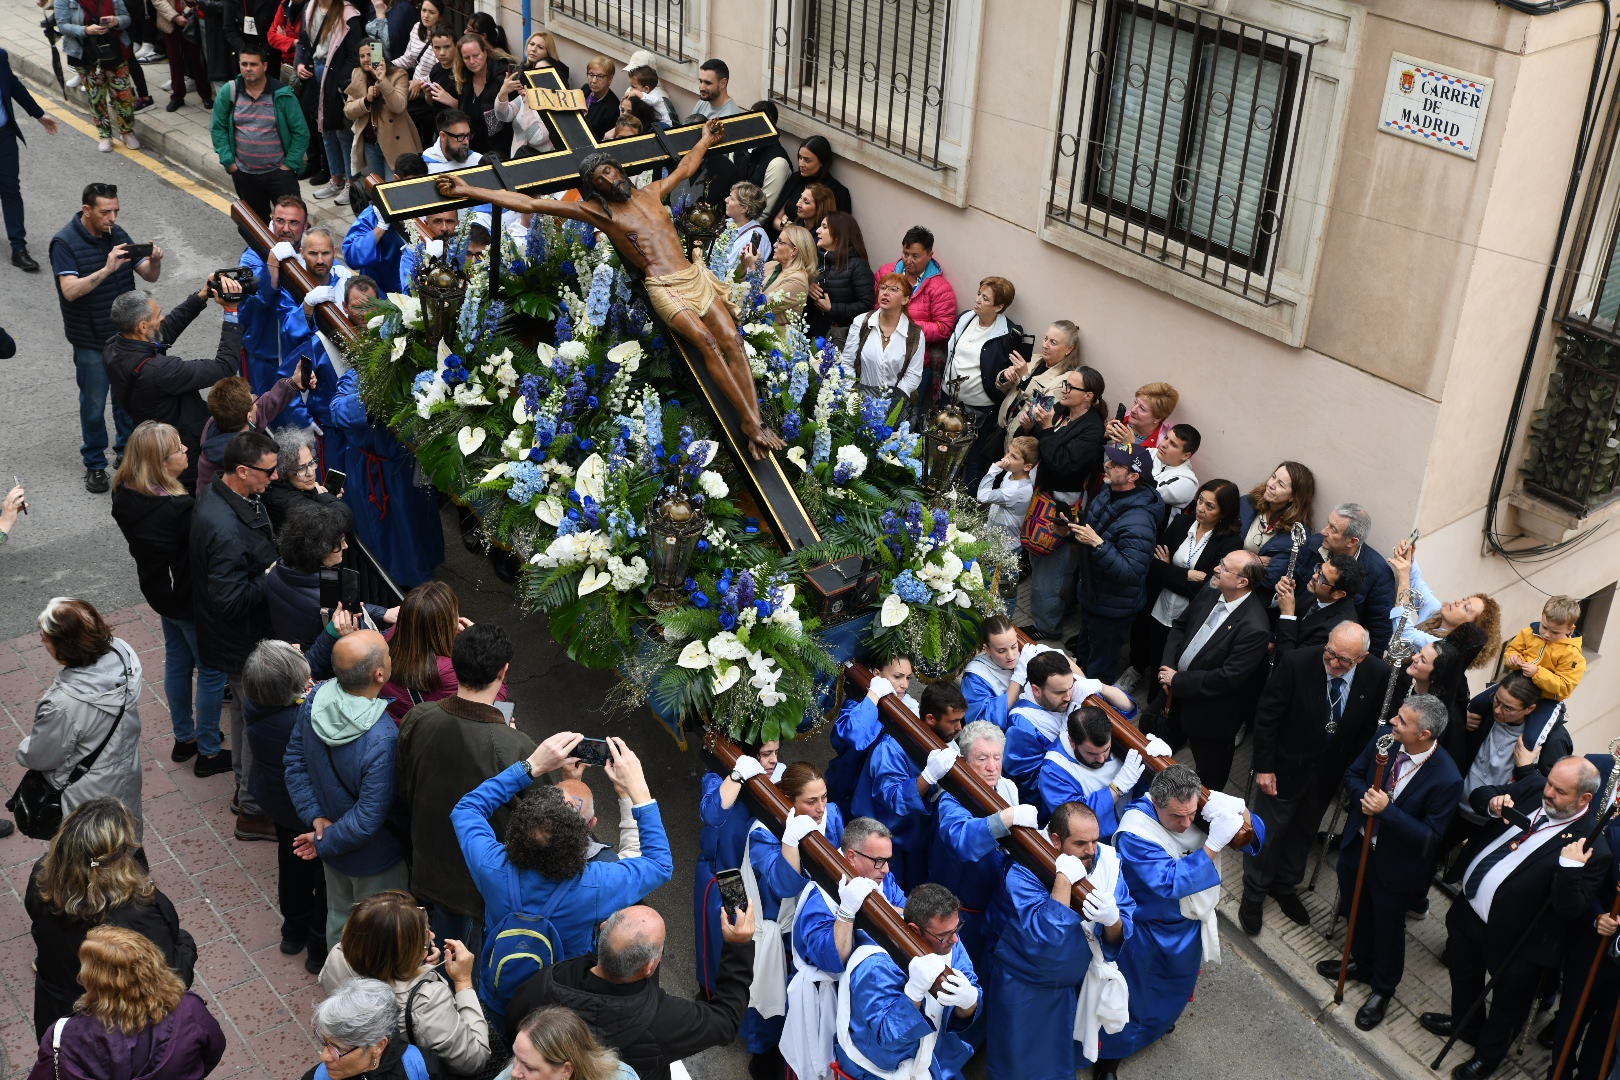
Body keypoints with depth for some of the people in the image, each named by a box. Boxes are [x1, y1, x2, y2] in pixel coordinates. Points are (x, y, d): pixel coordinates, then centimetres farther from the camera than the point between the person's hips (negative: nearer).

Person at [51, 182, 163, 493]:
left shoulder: (117, 234, 1)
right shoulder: (65, 243, -16)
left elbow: (149, 276, 3)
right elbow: (70, 290, -27)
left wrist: (154, 261, -20)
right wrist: (107, 270, -37)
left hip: (126, 334, 5)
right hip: (91, 341, -5)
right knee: (94, 405, 6)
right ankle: (95, 464, 21)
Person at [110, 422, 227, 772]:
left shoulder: (126, 495, -11)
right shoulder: (180, 509, -35)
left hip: (161, 592, 8)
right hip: (190, 599, -8)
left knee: (177, 662, 25)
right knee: (211, 671, 11)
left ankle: (184, 738, 43)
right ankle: (208, 752, 24)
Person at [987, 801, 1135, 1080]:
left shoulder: (1107, 861, -15)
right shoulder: (1023, 871, -28)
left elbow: (1121, 936, -13)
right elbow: (1045, 937, -38)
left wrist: (1113, 920, -36)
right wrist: (1064, 879, -41)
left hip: (1076, 983, 4)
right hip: (1025, 990, -4)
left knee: (1065, 1057, 25)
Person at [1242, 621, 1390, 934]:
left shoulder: (1378, 674, -19)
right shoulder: (1296, 663, -28)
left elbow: (1373, 726, -4)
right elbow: (1266, 716, -18)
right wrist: (1264, 767, -15)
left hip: (1329, 773, 3)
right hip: (1286, 767, -3)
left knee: (1304, 832, 23)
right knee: (1268, 830, 14)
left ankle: (1285, 886, 46)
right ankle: (1253, 894, 36)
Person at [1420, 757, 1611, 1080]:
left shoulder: (1590, 844, -28)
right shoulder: (1533, 789, -11)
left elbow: (1572, 911, -27)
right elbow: (1478, 796, 3)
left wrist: (1570, 868, -42)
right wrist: (1493, 805, -19)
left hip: (1514, 939, -6)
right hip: (1468, 908, 6)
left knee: (1507, 1003, 20)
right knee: (1463, 972, 31)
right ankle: (1465, 1023, 60)